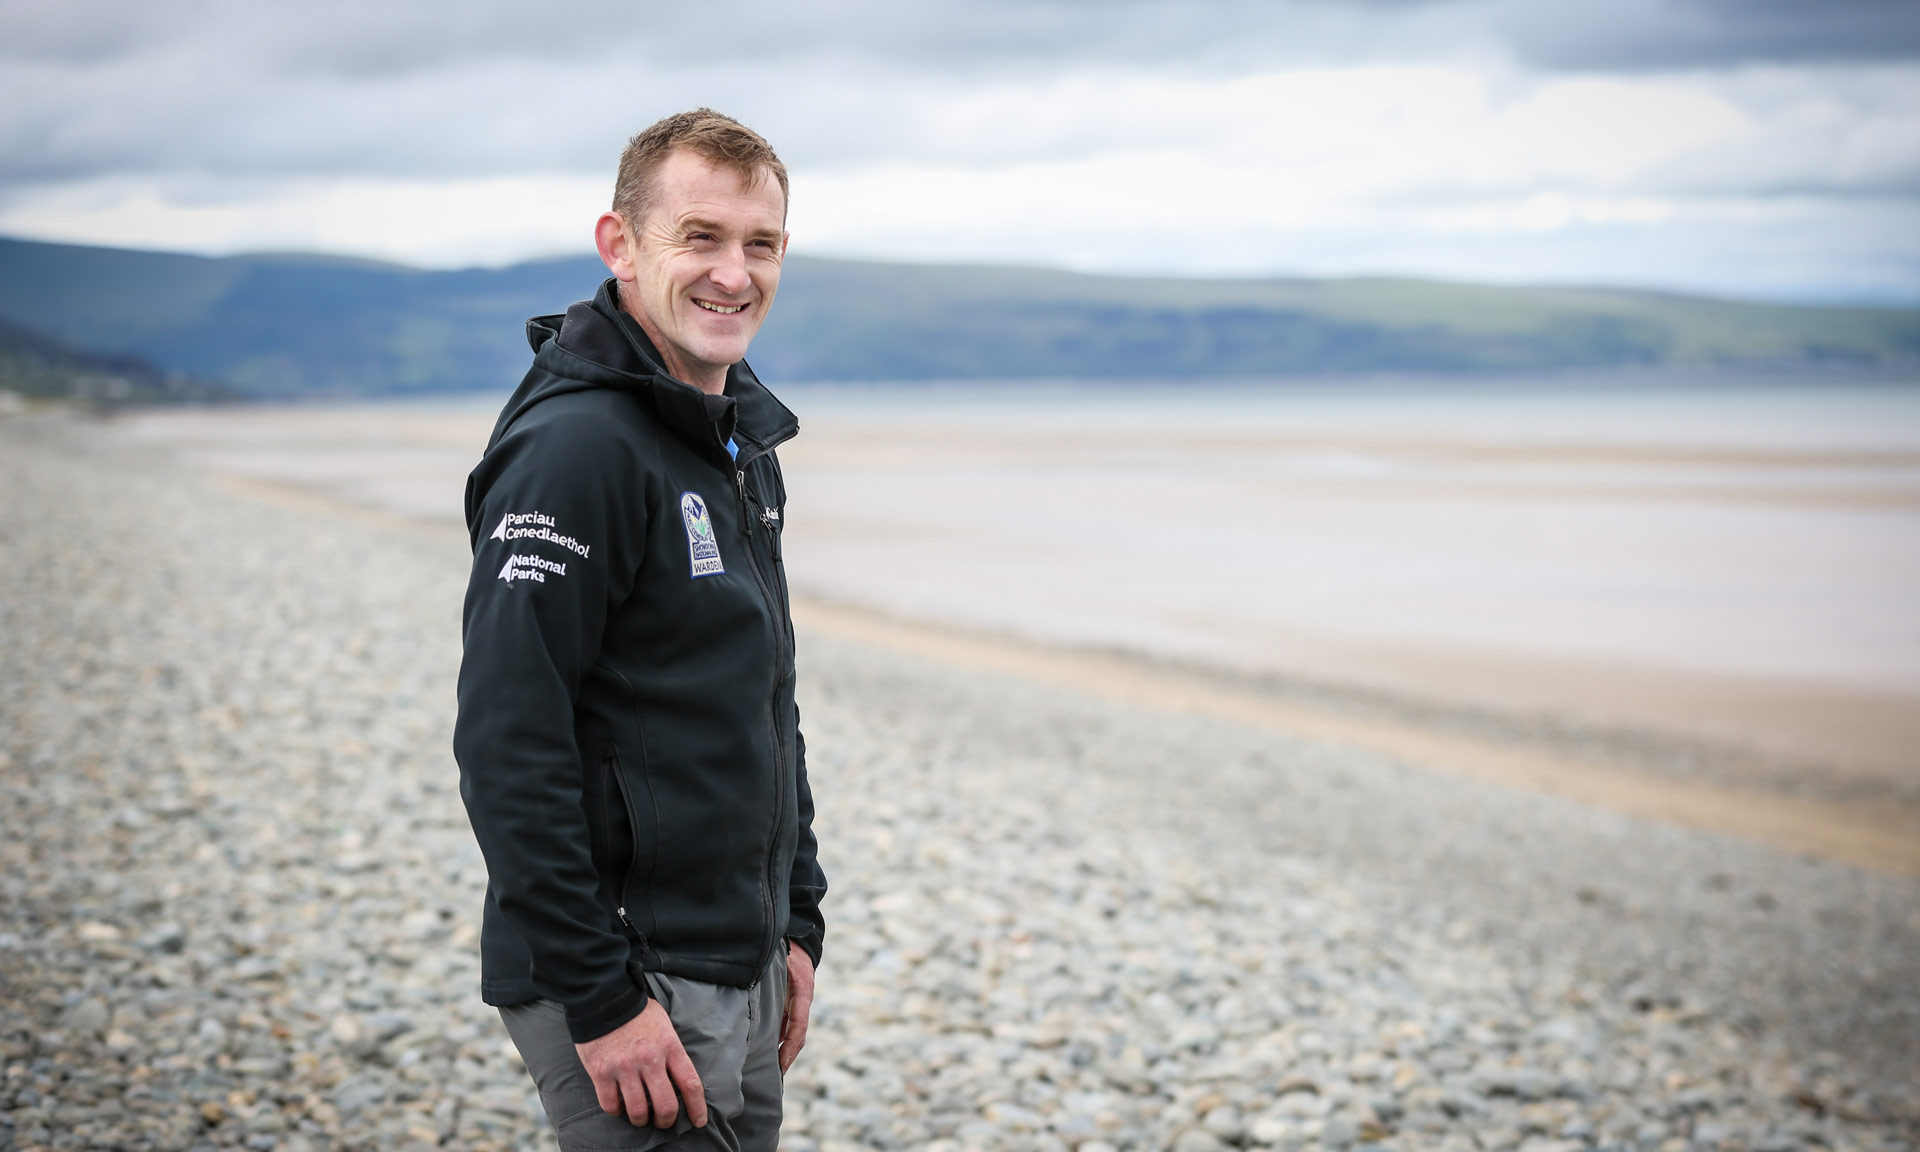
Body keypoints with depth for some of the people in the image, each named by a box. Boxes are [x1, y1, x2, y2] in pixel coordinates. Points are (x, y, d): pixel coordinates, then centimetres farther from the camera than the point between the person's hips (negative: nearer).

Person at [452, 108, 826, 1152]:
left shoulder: (746, 442, 11)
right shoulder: (575, 447, -18)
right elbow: (508, 749, -22)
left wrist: (795, 921, 15)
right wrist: (599, 998, -22)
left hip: (741, 976, 9)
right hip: (630, 983, -9)